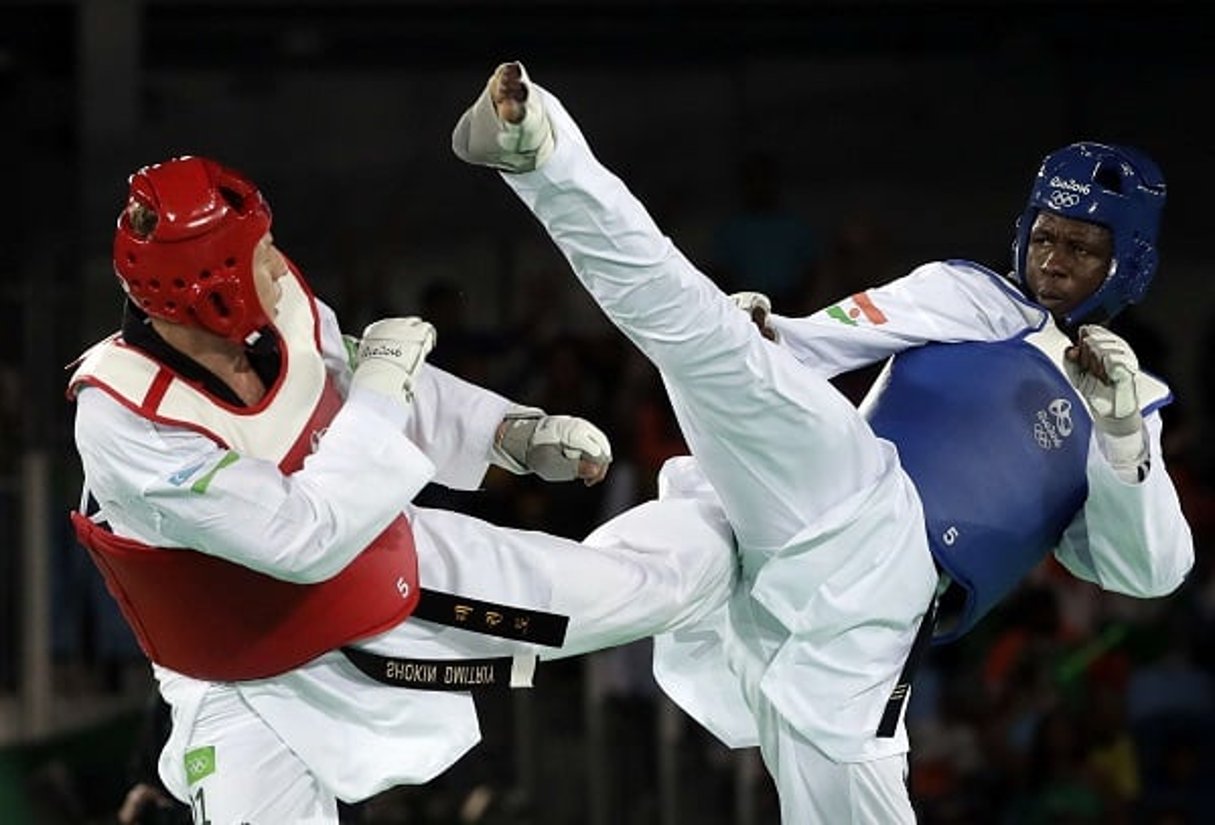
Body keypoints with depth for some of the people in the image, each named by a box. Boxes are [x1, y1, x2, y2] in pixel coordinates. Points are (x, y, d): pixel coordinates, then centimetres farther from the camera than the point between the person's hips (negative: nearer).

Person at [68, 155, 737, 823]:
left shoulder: (277, 307, -17)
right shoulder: (122, 422, -35)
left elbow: (350, 385, 7)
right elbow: (306, 539, -36)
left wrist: (515, 434, 1)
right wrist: (379, 391, -30)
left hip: (400, 578, 5)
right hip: (260, 681, -5)